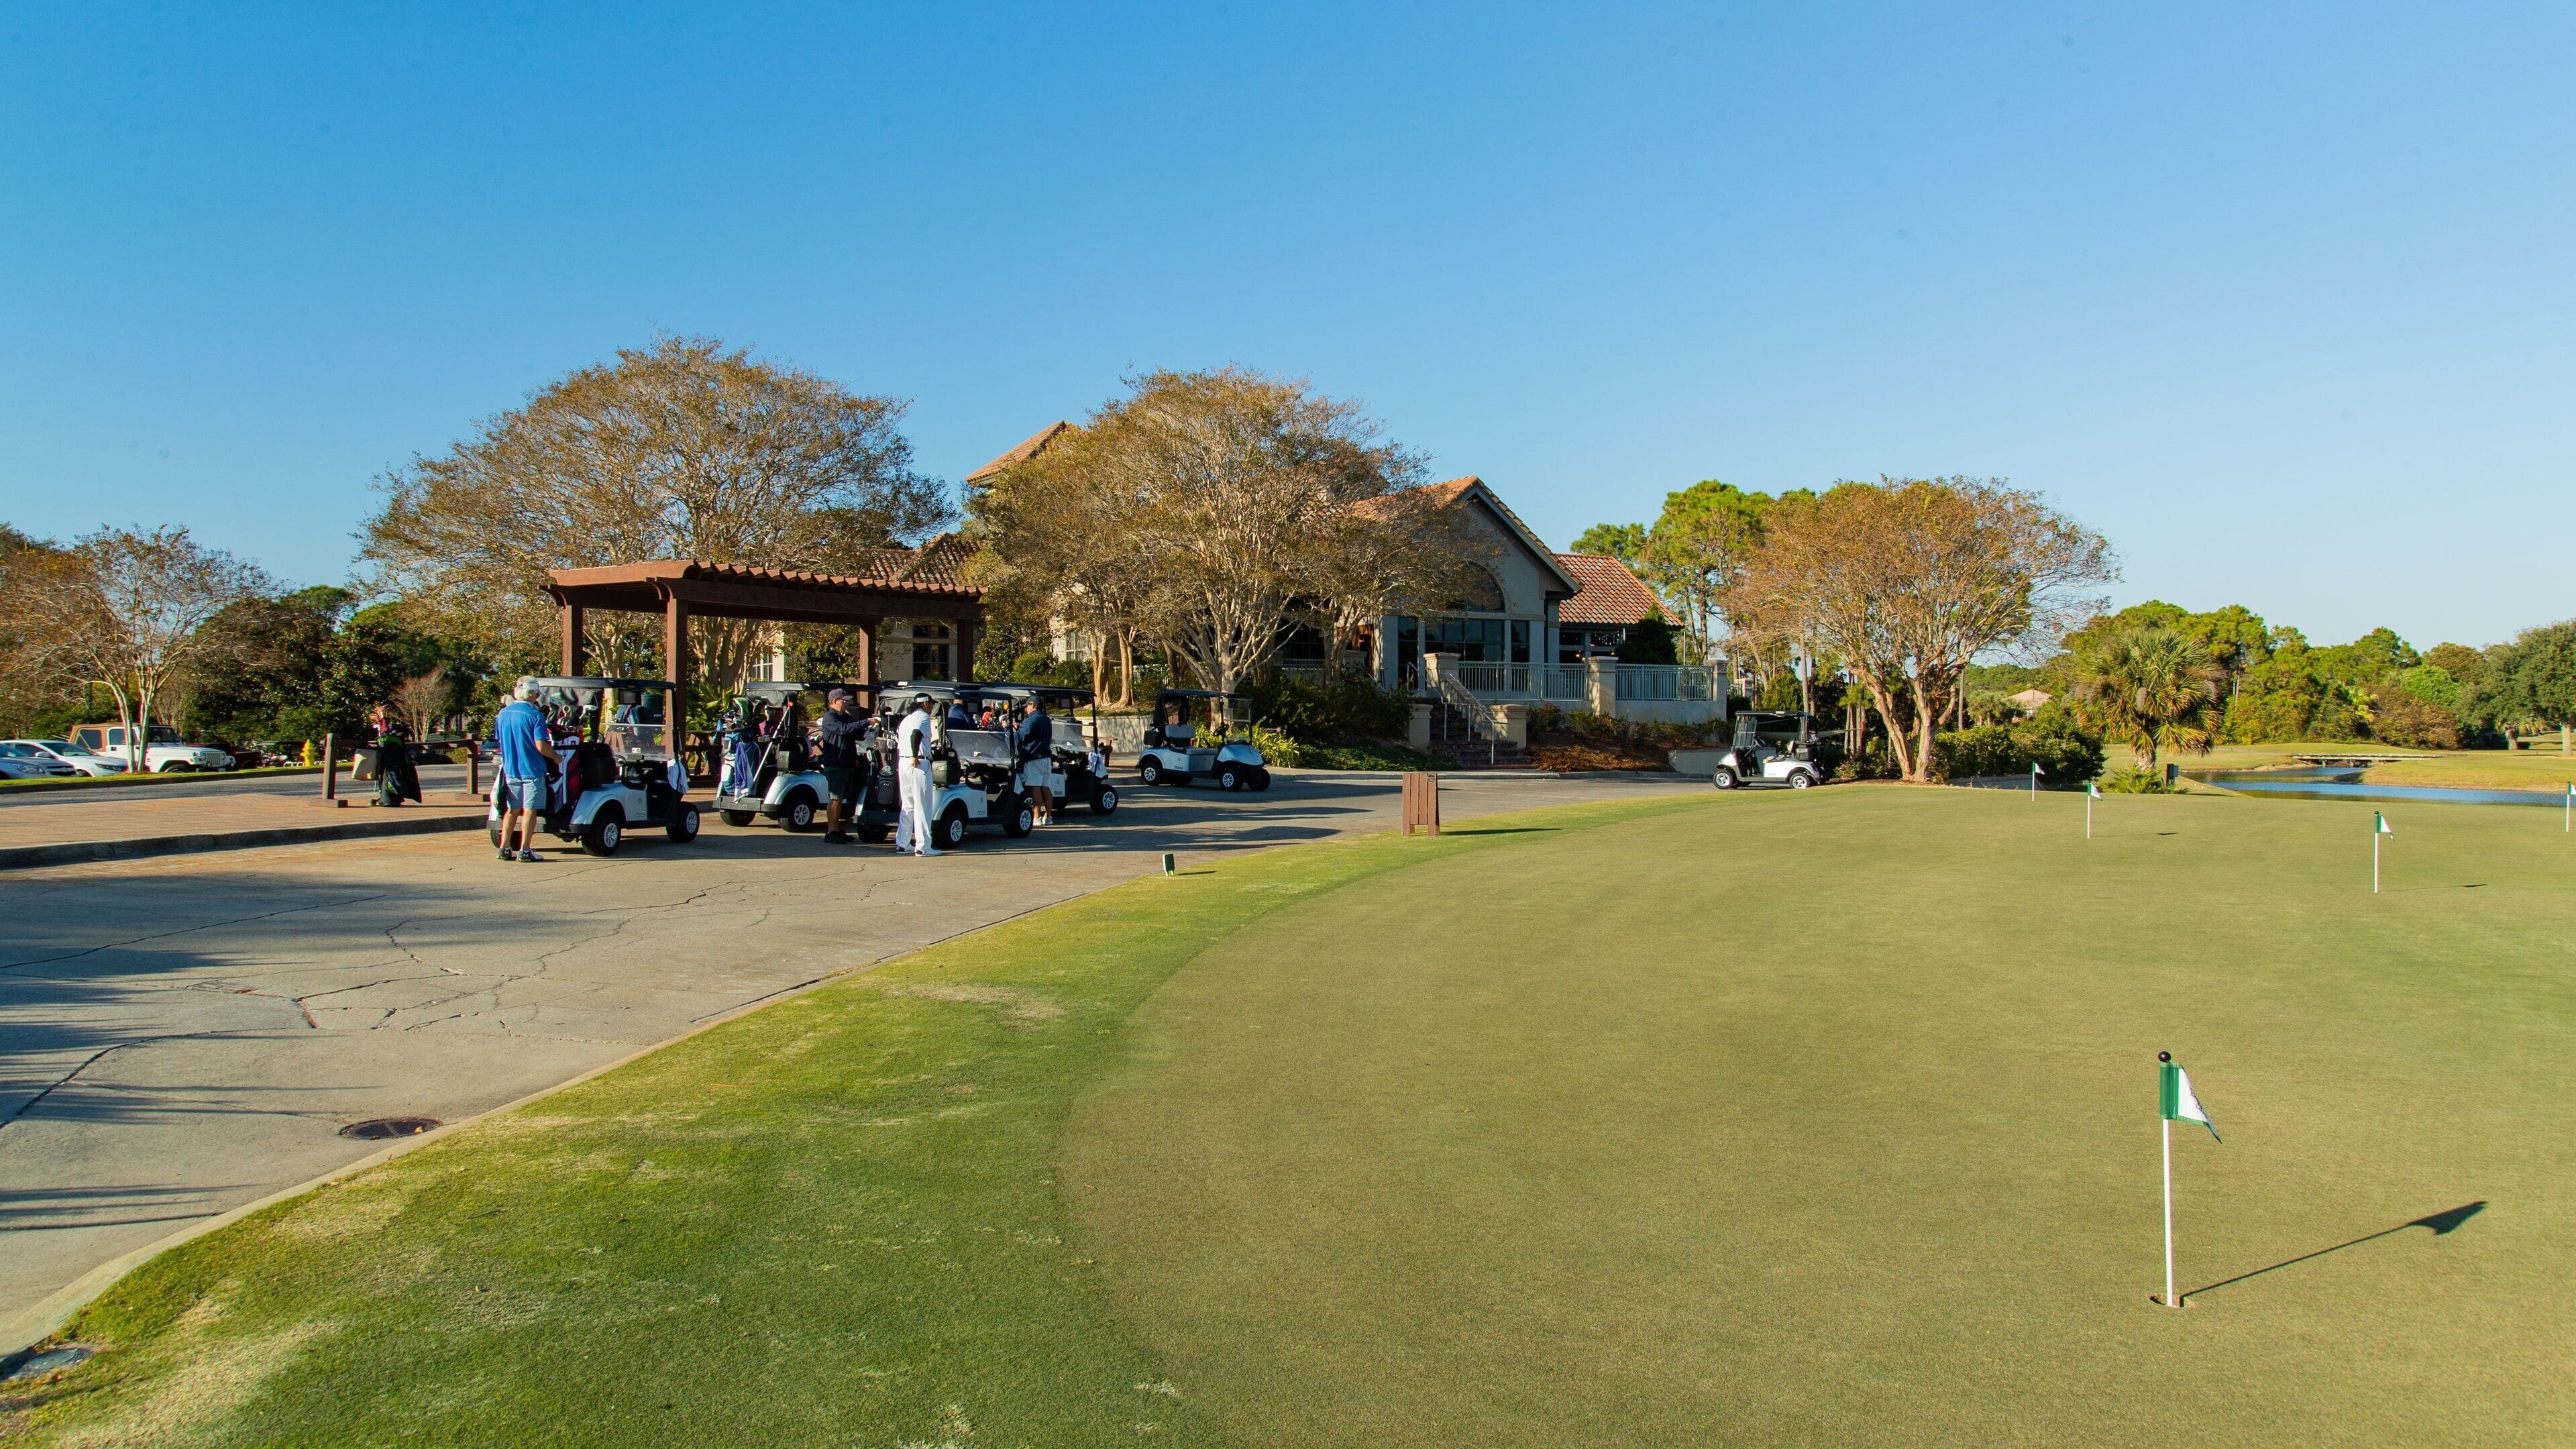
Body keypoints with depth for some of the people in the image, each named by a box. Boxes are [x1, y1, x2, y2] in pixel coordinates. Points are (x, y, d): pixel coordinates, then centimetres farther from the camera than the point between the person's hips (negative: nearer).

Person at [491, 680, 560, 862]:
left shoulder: (502, 714, 5)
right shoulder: (535, 715, -14)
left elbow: (499, 742, 14)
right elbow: (541, 746, -19)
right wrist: (556, 756, -1)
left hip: (510, 770, 6)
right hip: (532, 770, -6)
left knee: (511, 810, 15)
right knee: (529, 810, 0)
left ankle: (504, 848, 15)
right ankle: (525, 851, 0)